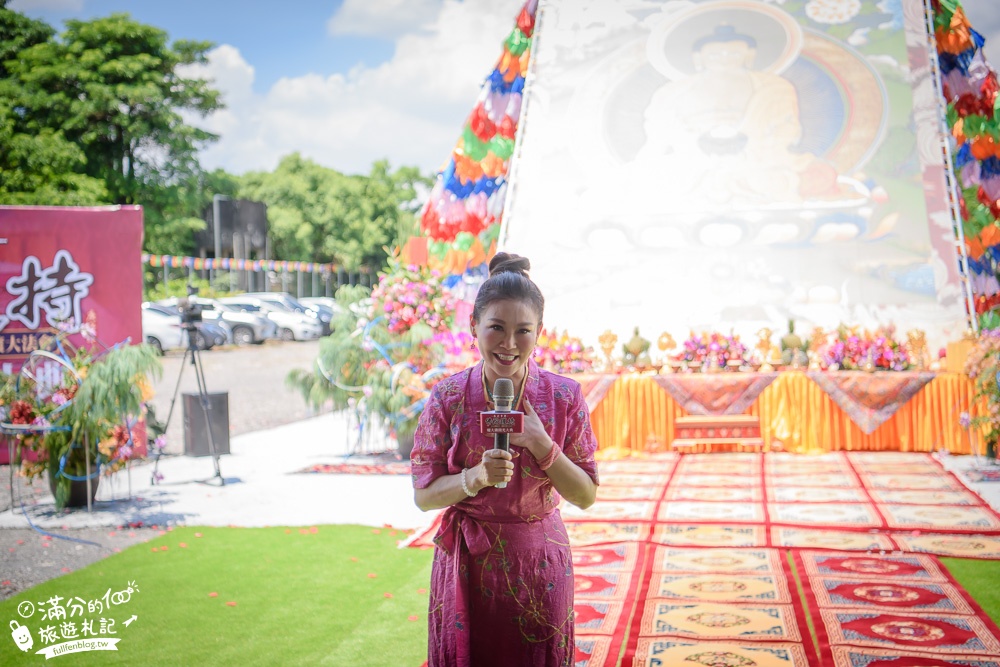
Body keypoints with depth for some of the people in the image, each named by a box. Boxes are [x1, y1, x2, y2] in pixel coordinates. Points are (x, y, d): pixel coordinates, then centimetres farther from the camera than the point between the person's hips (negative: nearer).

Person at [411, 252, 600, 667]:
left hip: (539, 569, 0)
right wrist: (475, 477, -24)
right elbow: (423, 495, -5)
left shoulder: (565, 397, -7)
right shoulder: (448, 397, -8)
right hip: (466, 569, 0)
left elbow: (586, 496, -6)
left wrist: (541, 444, -20)